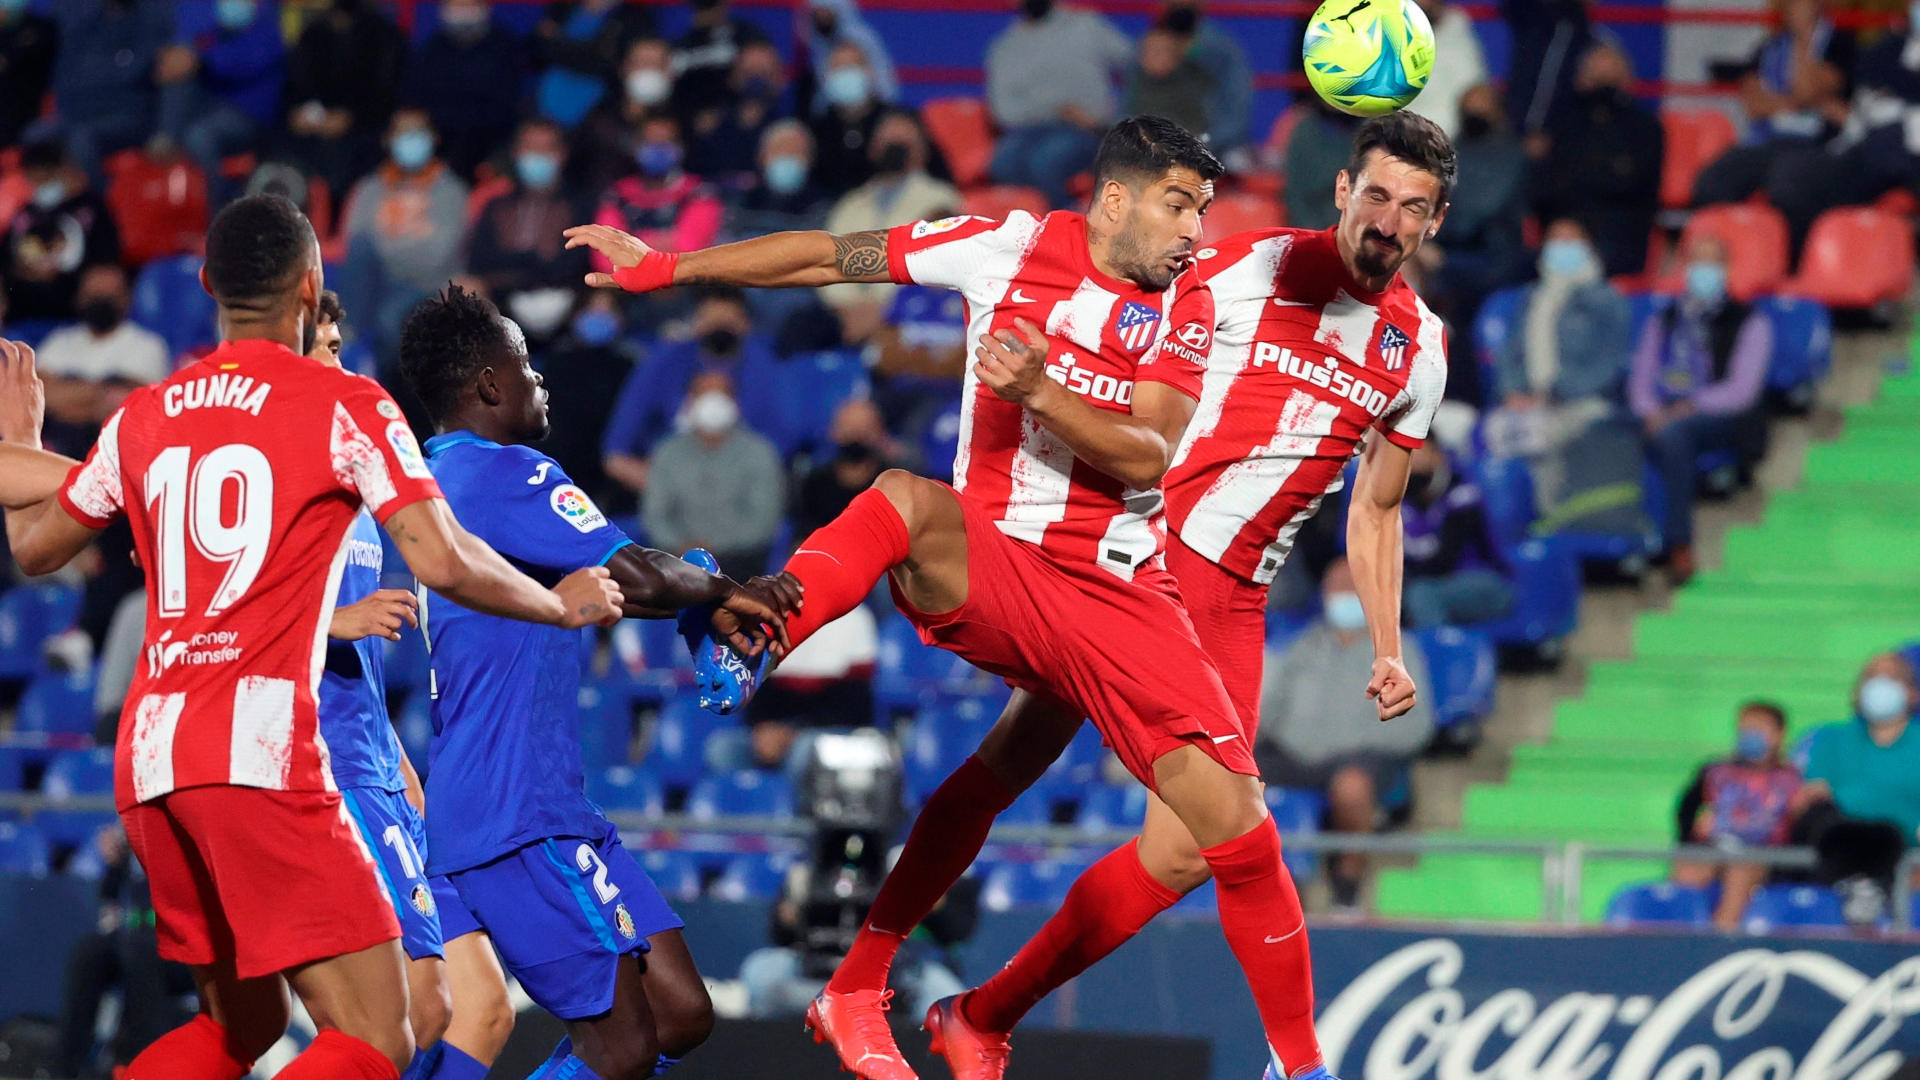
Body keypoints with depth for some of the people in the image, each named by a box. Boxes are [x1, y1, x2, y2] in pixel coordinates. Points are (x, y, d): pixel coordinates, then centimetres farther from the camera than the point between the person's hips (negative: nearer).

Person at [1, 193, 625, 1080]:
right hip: (259, 748, -7)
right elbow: (442, 563, -9)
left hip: (149, 751, 7)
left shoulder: (143, 415, 15)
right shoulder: (344, 406, 0)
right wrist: (566, 604, 9)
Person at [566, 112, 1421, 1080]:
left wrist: (1037, 394, -23)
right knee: (905, 500, -37)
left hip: (1116, 592, 1)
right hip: (988, 563, -1)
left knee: (1239, 829, -6)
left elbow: (1147, 460, -7)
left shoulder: (1182, 310, 5)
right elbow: (830, 258, 8)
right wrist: (665, 267, 9)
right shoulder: (1008, 250, 2)